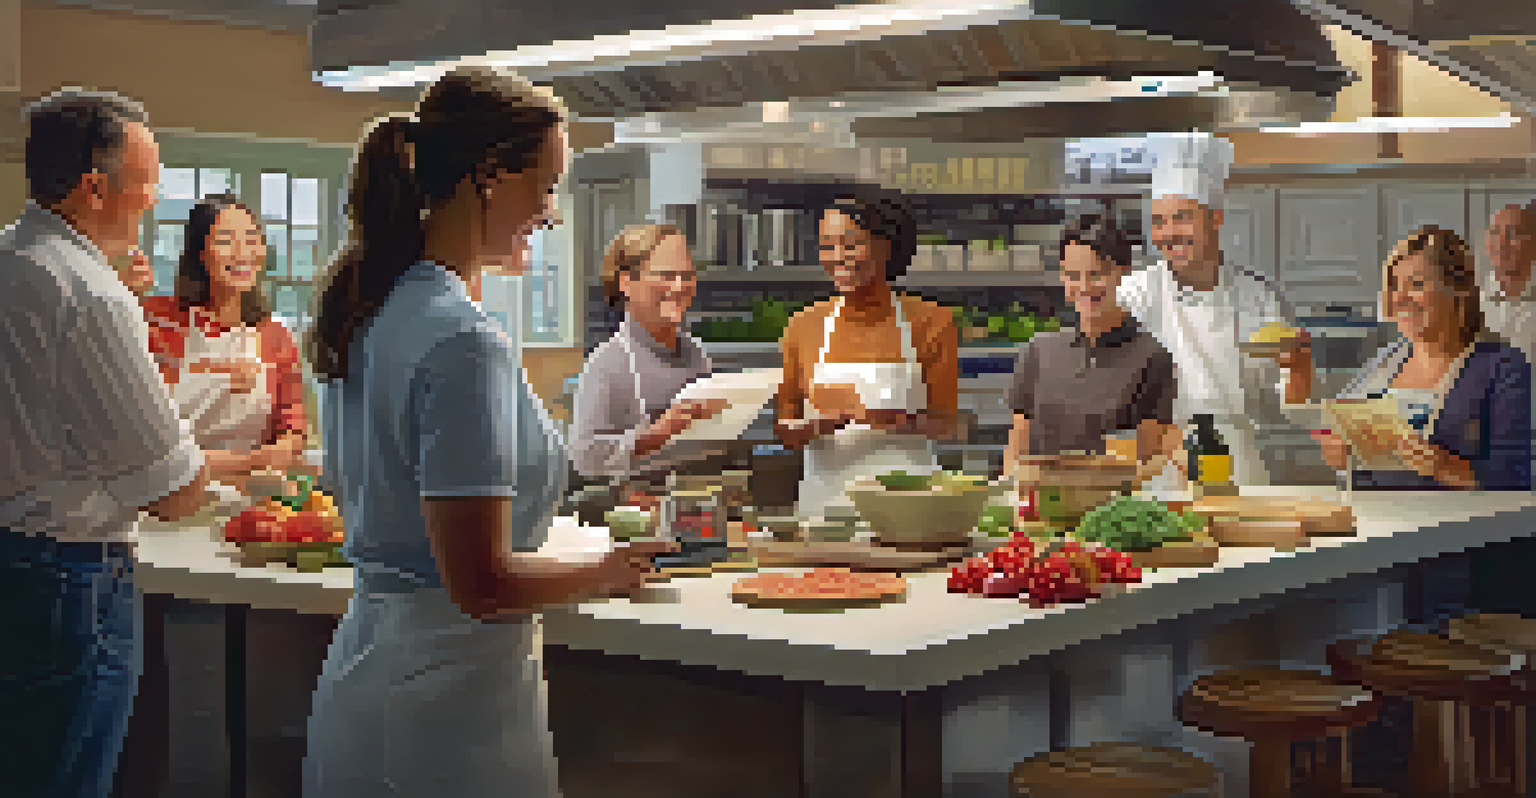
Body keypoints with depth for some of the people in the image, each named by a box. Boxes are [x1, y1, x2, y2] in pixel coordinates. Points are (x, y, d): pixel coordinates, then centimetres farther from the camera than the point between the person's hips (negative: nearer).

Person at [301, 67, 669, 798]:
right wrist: (611, 571, -7)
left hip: (362, 672, 9)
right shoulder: (464, 342, -22)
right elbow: (482, 586, -24)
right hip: (447, 714, -9)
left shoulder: (366, 311, 6)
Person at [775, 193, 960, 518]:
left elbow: (944, 424, 1)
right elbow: (784, 429, 10)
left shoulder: (930, 321, 1)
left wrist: (887, 418, -16)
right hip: (827, 499, 1)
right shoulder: (805, 326, 6)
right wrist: (818, 425, -11)